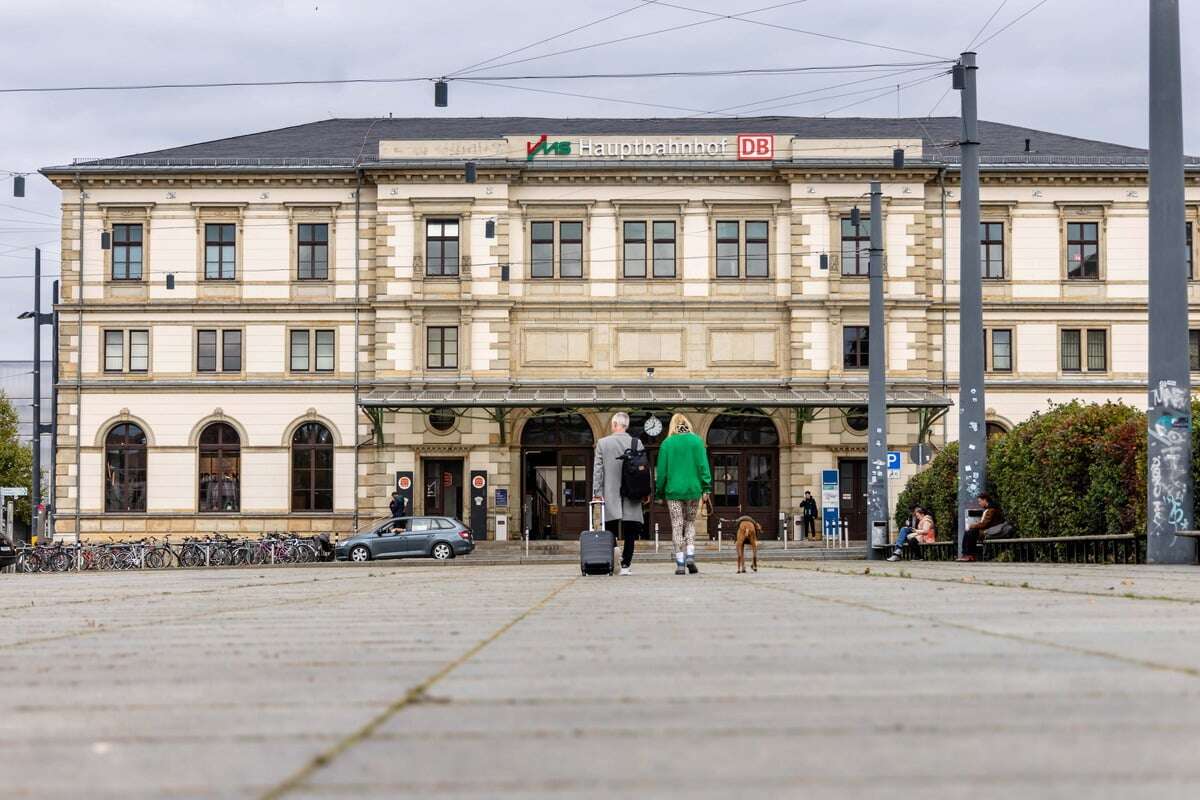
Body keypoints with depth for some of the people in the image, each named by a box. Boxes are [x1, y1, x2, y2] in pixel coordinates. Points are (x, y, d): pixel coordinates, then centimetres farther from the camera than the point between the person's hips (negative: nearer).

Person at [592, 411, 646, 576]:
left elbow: (597, 470, 2)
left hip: (610, 495, 0)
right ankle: (626, 565, -1)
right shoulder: (637, 443, 2)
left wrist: (596, 493, 5)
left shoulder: (602, 443, 1)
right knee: (630, 534, 3)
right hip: (632, 494, 0)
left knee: (610, 532, 3)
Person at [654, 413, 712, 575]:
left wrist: (659, 492, 10)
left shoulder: (667, 443, 0)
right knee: (690, 522, 17)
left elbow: (662, 470, 2)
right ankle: (690, 556, 0)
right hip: (693, 489, 1)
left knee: (677, 526, 4)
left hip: (673, 490, -1)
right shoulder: (696, 441, 1)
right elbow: (703, 466, -3)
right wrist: (706, 488, 0)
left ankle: (680, 564, -1)